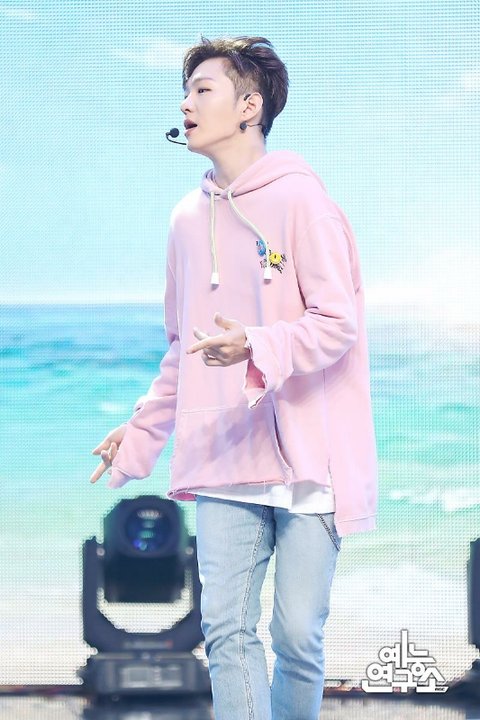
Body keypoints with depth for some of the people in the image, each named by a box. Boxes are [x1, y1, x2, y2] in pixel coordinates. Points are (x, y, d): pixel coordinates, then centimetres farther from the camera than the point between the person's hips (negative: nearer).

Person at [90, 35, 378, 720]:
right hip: (224, 463, 5)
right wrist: (141, 431, 17)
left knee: (297, 633, -1)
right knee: (227, 631, -1)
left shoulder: (299, 199, -6)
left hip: (307, 458, -5)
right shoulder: (188, 218, 14)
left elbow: (339, 321, -12)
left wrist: (259, 347, -28)